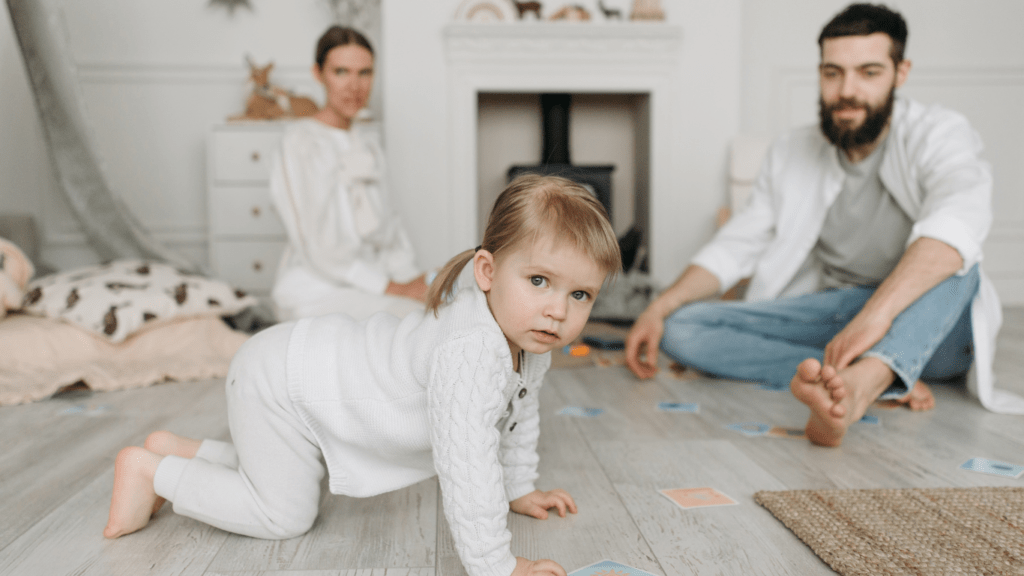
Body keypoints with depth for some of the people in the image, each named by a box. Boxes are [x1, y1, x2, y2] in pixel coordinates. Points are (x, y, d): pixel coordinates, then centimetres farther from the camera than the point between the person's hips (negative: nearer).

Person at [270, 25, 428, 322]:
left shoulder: (367, 136, 12)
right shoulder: (301, 142, -13)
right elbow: (319, 249, -16)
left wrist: (411, 276, -1)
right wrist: (393, 288, -15)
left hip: (368, 280, 7)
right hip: (317, 293, -7)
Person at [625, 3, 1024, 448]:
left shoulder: (937, 133, -9)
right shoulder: (790, 155, 6)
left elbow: (959, 219, -30)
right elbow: (734, 247, 8)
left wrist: (876, 313, -47)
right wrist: (659, 307, -9)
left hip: (933, 328, -3)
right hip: (836, 318, 4)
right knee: (682, 327, -17)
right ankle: (882, 380, -28)